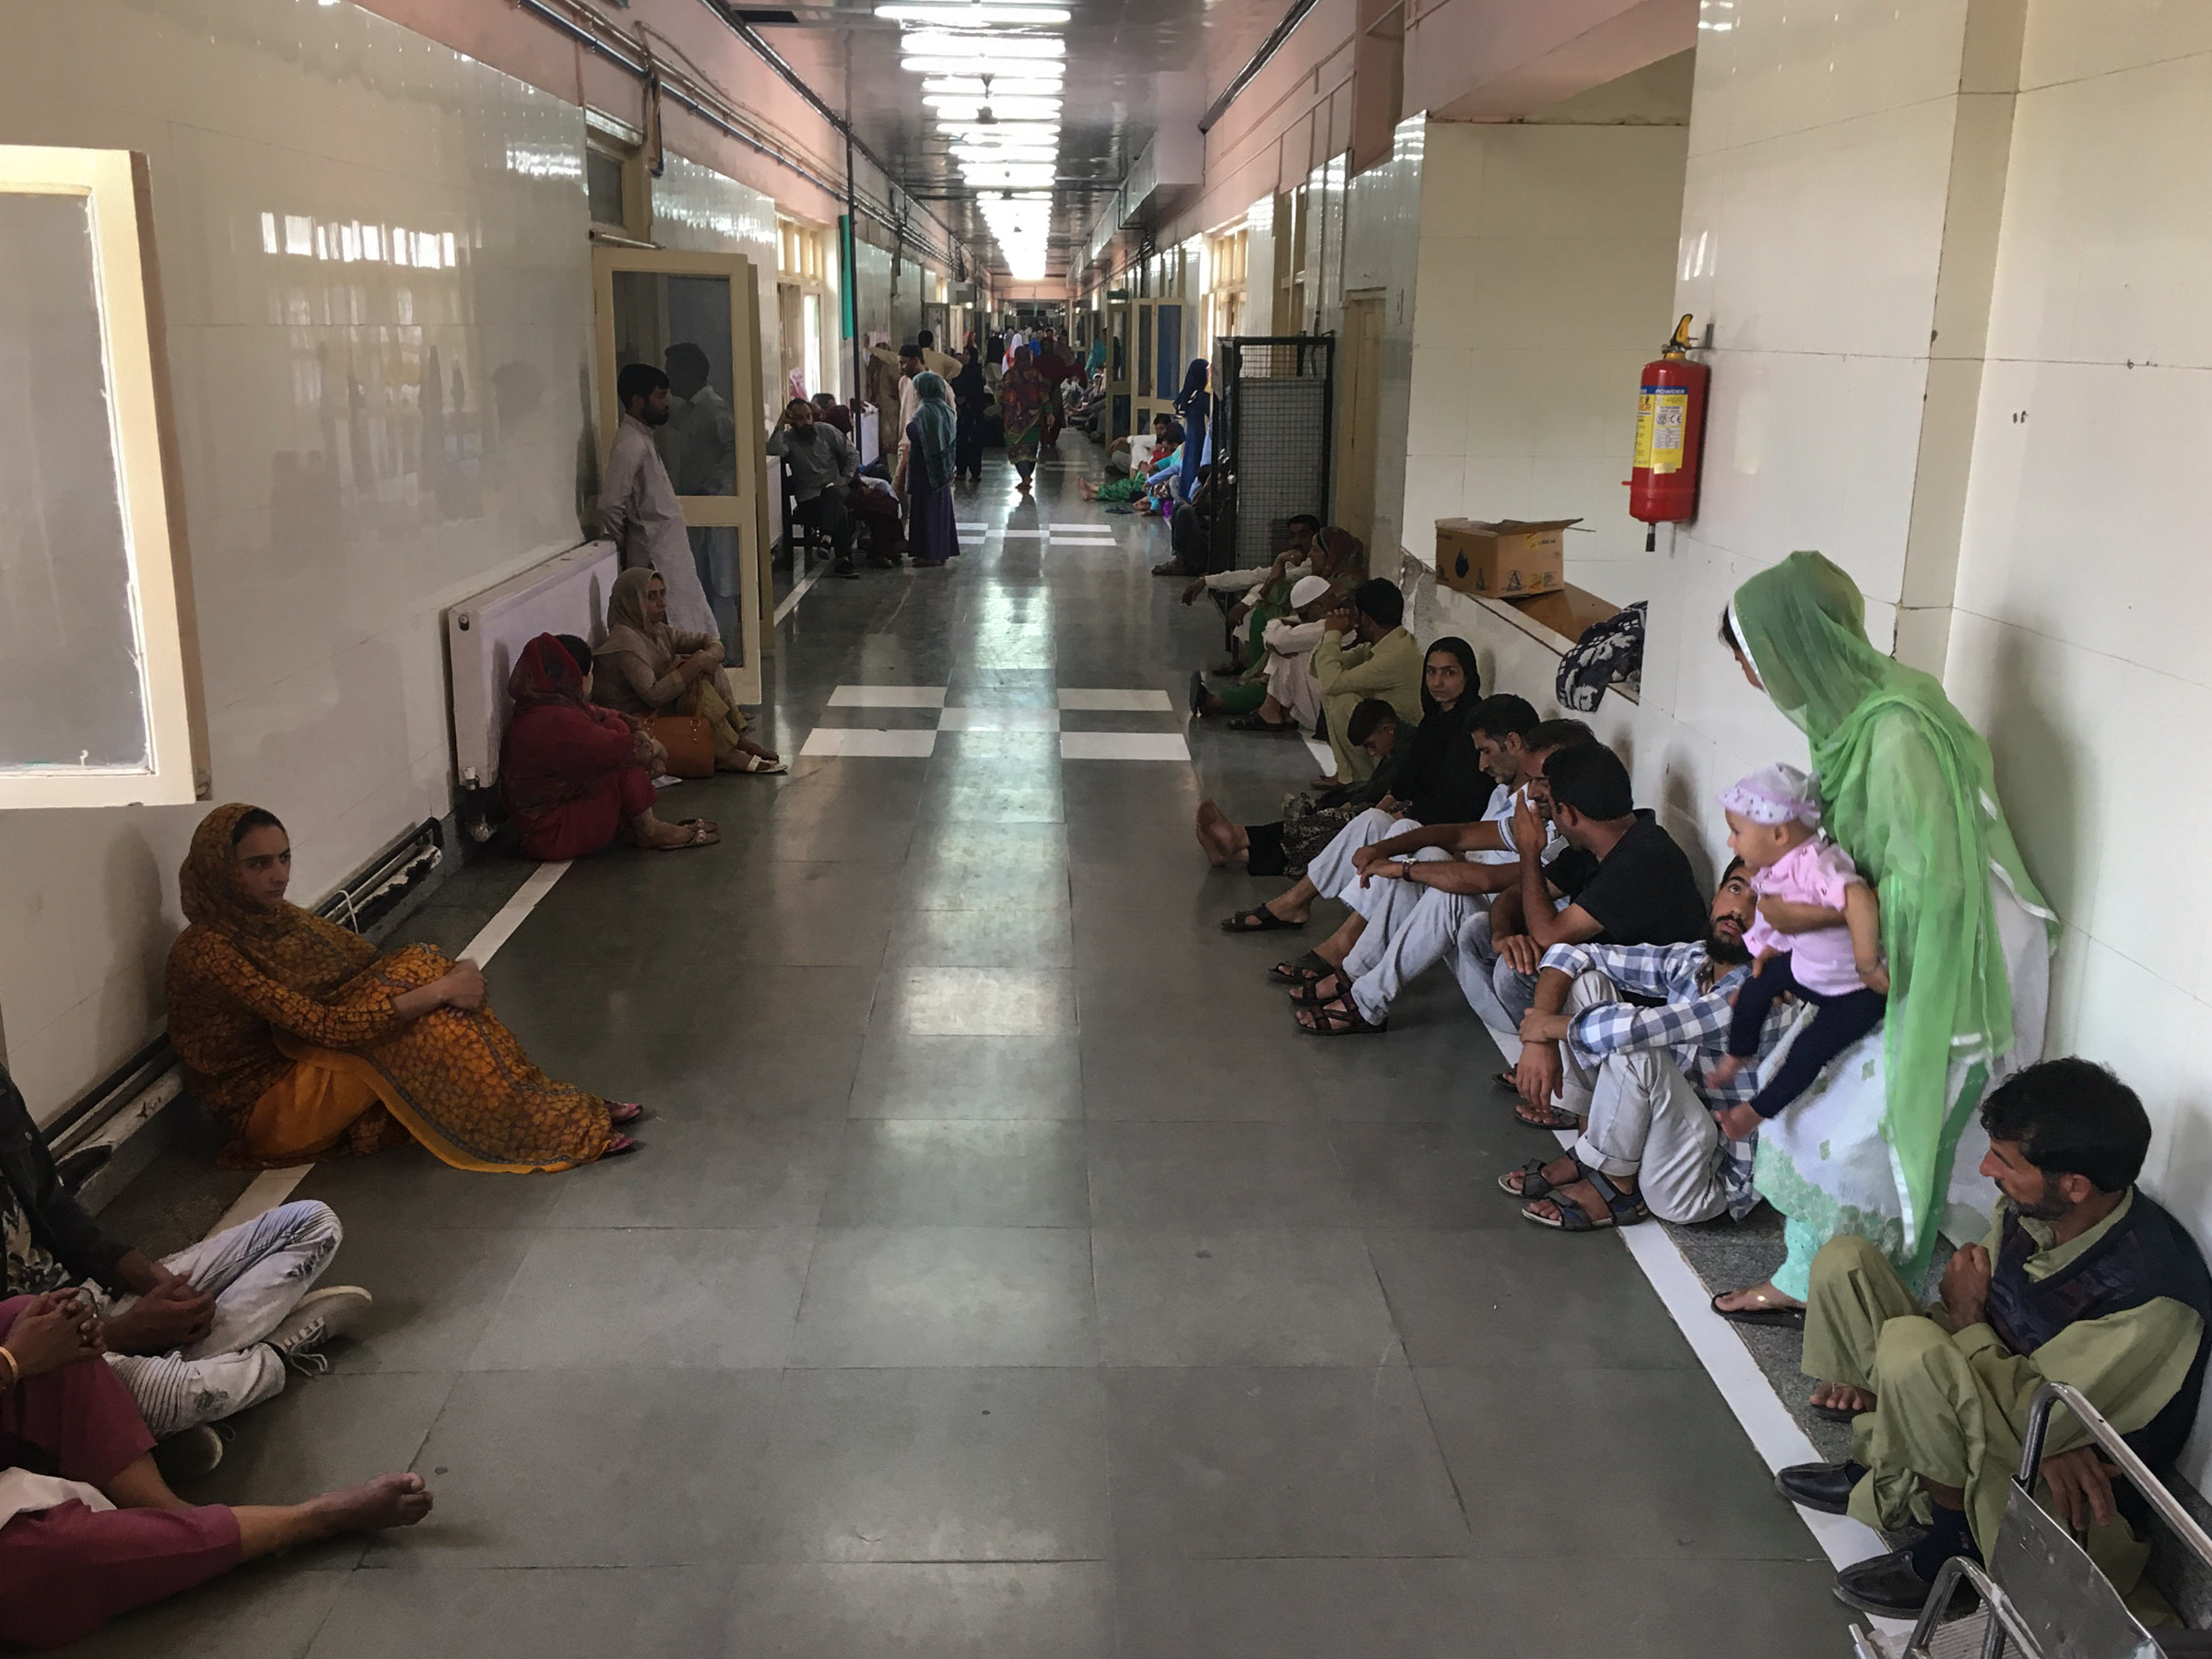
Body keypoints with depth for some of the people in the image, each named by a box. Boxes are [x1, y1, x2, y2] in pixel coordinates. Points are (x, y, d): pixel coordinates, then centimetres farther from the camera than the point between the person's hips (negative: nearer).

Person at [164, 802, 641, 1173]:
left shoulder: (281, 919, 7)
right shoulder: (205, 951, -20)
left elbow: (377, 968, 2)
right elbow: (321, 1026, -27)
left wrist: (447, 979, -19)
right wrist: (438, 991, -27)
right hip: (268, 1112, -8)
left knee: (422, 969, -13)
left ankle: (539, 1105, -16)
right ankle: (549, 1133, -25)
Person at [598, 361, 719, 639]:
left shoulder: (642, 438, 12)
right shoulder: (629, 445, -19)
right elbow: (611, 506, -23)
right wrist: (625, 547, -8)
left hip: (670, 551, 10)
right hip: (656, 558, -10)